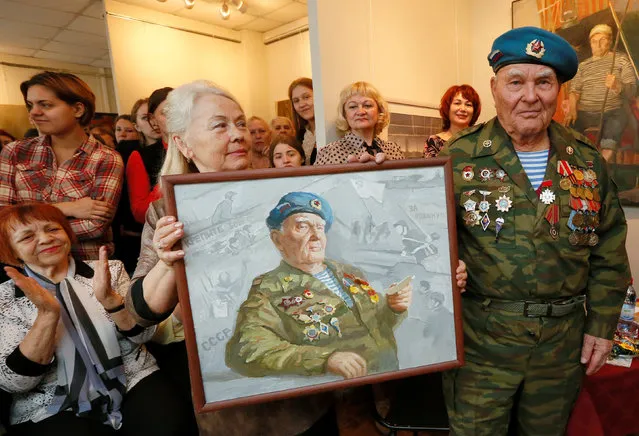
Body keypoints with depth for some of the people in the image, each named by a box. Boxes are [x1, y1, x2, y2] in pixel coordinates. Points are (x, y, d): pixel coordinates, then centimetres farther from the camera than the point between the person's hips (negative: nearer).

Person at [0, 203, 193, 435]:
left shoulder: (110, 270, 3)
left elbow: (142, 334, -4)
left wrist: (109, 298, -21)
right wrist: (48, 314, -21)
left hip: (132, 382, 1)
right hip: (54, 409, -1)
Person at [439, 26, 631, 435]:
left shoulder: (588, 160, 2)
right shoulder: (458, 158, -10)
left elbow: (609, 252, 8)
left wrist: (602, 325, 6)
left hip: (565, 341, 4)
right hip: (480, 339, -3)